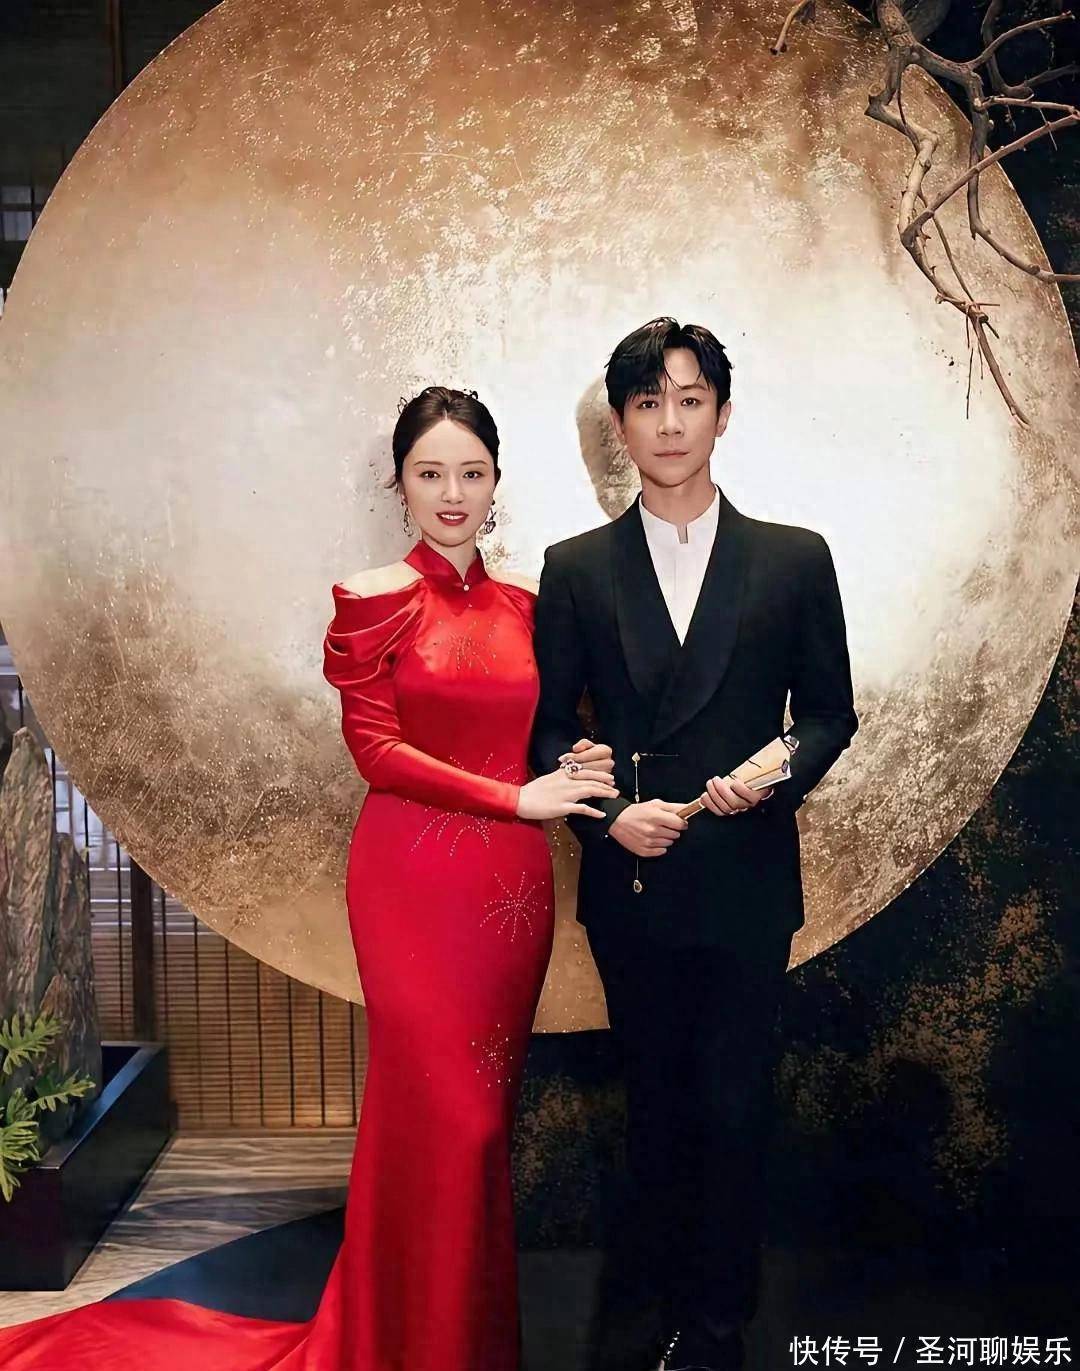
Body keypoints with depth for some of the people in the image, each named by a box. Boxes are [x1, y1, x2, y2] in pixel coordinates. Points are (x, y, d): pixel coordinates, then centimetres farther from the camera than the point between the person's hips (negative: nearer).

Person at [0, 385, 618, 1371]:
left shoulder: (525, 603, 11)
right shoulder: (375, 600, -4)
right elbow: (377, 749, -9)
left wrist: (578, 768, -2)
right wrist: (518, 797, -13)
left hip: (514, 884, 5)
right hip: (416, 879, -5)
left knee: (488, 1109, 11)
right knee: (442, 1114, -1)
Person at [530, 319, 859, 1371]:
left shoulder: (795, 560, 1)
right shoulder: (575, 570, 2)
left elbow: (829, 712, 5)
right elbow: (548, 728, 4)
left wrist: (778, 777, -14)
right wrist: (605, 813, -12)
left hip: (747, 882, -1)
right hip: (630, 883, 1)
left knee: (732, 1111, 6)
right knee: (655, 1105, 16)